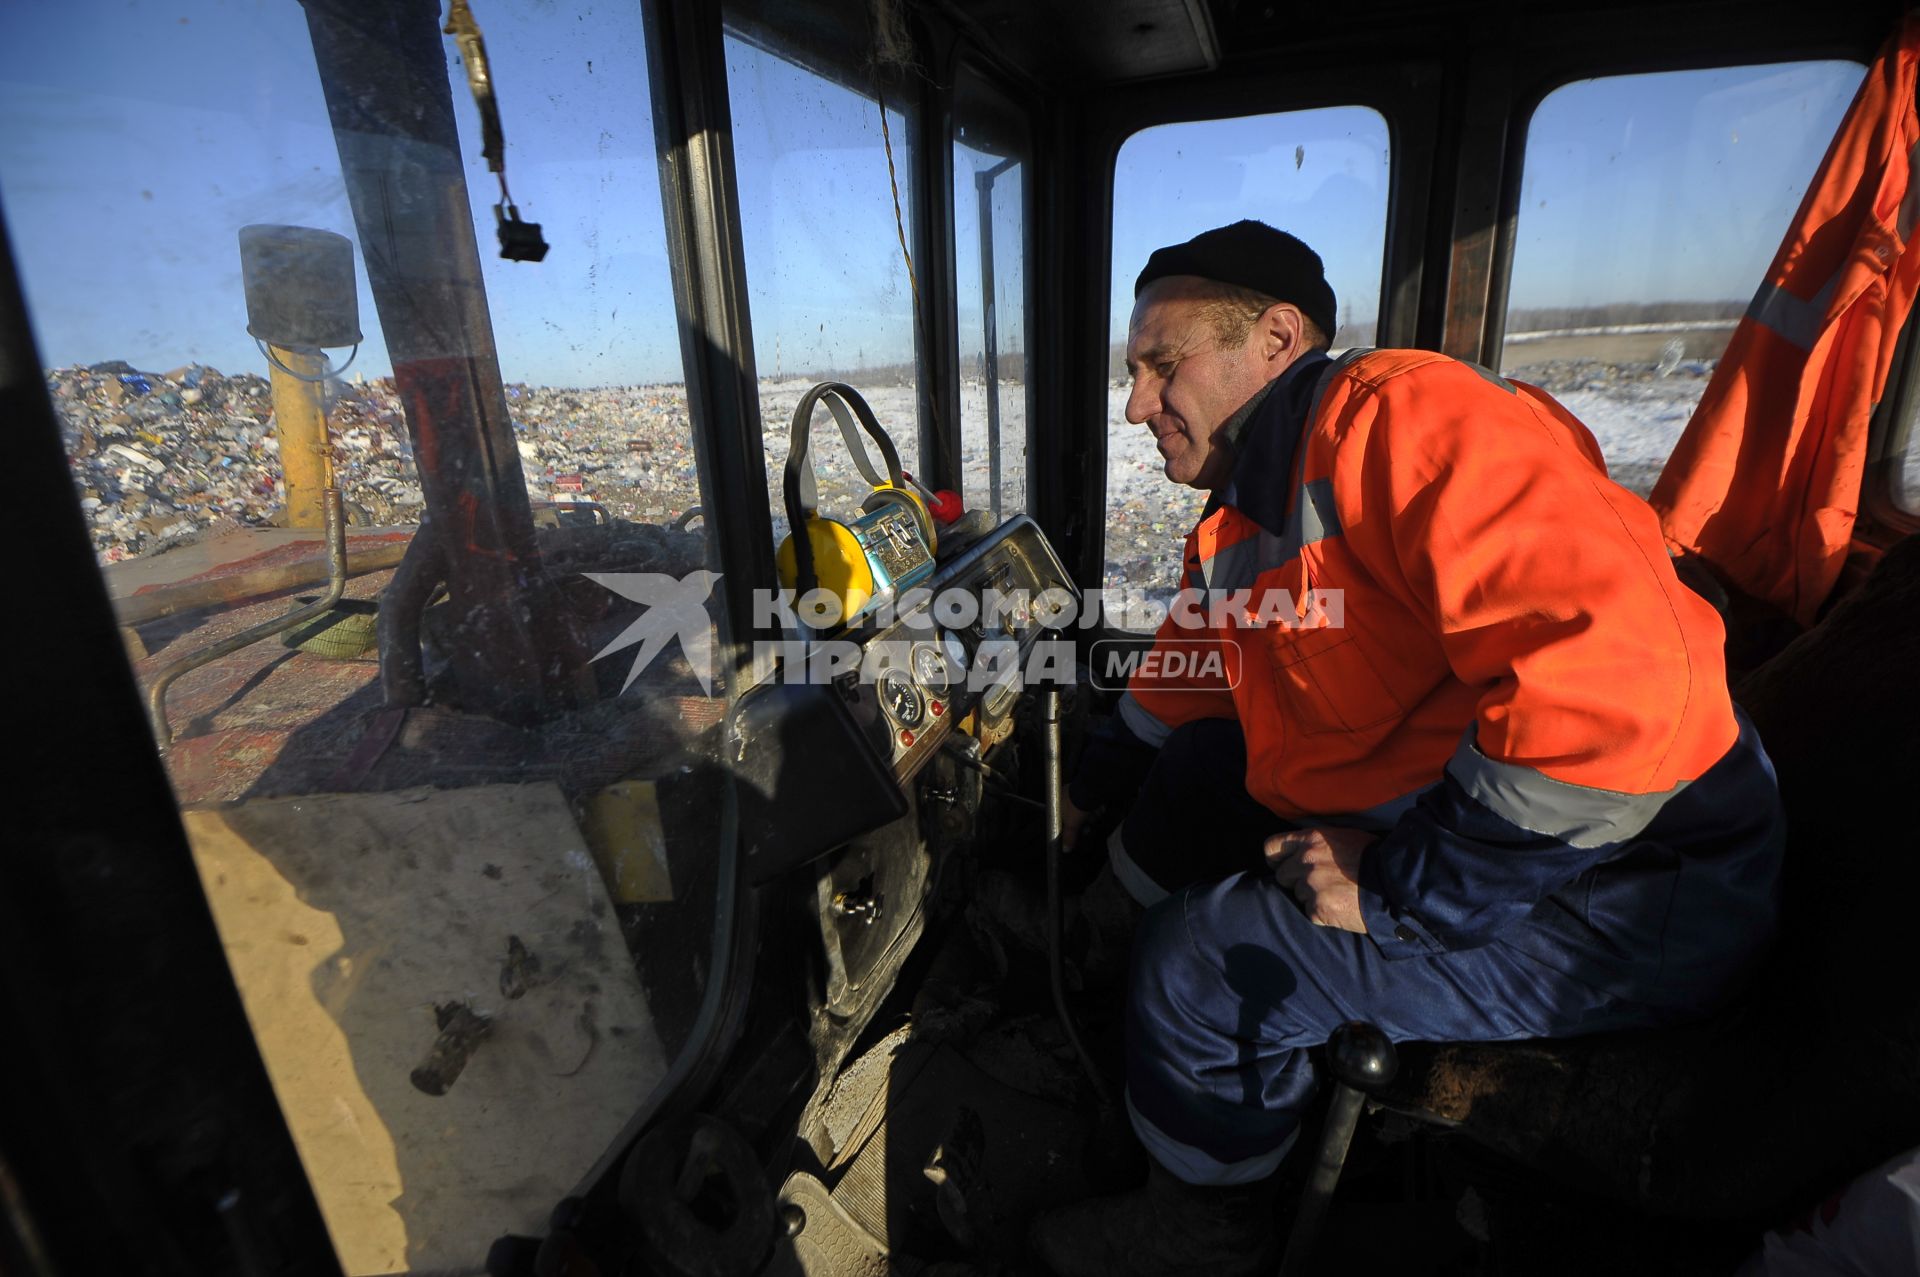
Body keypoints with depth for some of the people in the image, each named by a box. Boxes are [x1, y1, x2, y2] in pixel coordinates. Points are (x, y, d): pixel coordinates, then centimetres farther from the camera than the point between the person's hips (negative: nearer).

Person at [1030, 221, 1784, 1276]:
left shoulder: (1396, 410, -23)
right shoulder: (1239, 527, 7)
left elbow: (1617, 677, -35)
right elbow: (1176, 687, 24)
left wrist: (1401, 884, -26)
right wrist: (1082, 792, 33)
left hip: (1616, 885, -9)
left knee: (1205, 952, -14)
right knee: (1196, 765, 12)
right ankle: (1106, 962, 32)